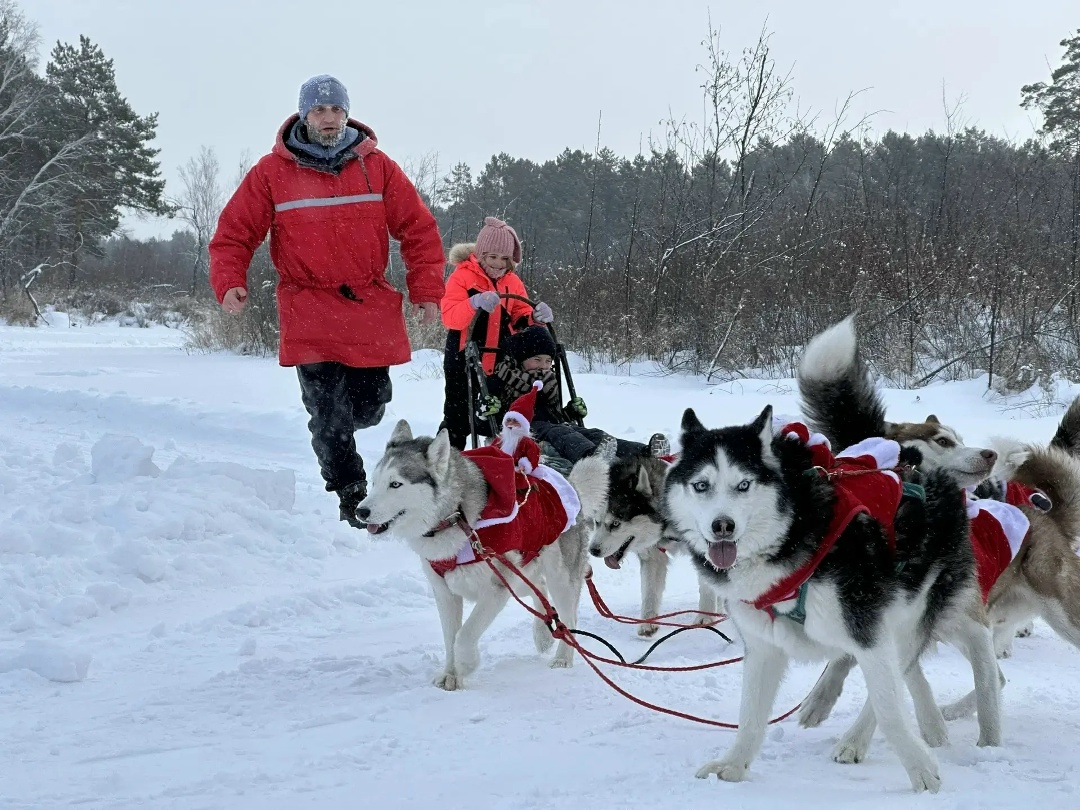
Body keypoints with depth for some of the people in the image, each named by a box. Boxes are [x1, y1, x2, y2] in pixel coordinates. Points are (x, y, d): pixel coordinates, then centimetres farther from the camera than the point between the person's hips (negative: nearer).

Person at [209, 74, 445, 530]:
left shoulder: (376, 166, 3)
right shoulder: (273, 172, -1)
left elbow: (418, 228, 6)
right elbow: (234, 233, 3)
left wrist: (426, 290, -1)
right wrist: (229, 282, -13)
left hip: (371, 311, 2)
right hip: (309, 318, -2)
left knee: (368, 408, 9)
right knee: (328, 416, -7)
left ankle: (334, 430, 43)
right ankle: (353, 502, 6)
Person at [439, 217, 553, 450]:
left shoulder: (512, 281, 8)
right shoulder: (462, 276, -8)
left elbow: (520, 319, 9)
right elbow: (450, 318, -20)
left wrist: (536, 318, -14)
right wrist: (475, 303, -38)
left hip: (501, 363, 5)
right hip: (464, 361, -5)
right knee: (458, 419, -1)